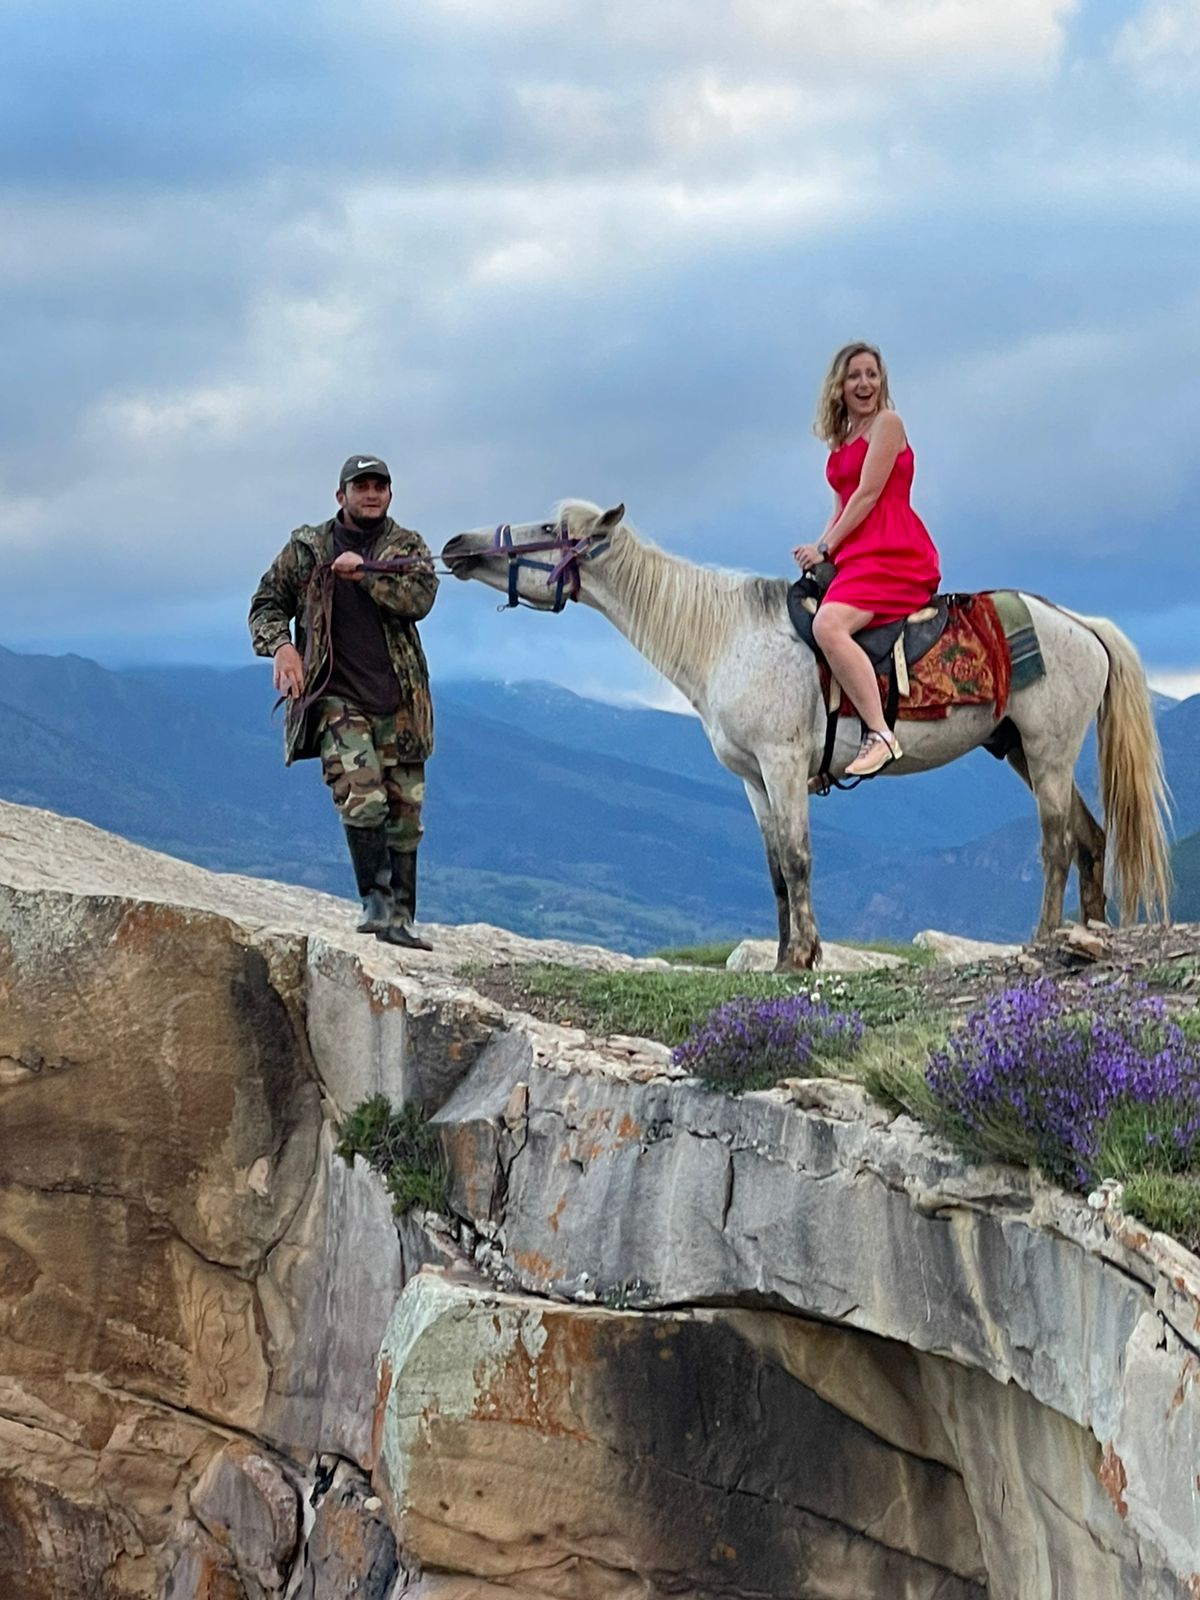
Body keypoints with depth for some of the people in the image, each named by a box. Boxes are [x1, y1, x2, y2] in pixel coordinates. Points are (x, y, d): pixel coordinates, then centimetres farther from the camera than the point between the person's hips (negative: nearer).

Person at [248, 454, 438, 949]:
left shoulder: (408, 548, 9)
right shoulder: (306, 548, 8)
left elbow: (420, 599, -9)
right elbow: (267, 604, 12)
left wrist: (367, 574, -20)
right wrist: (280, 646, -7)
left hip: (398, 702, 2)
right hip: (337, 697, -2)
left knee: (404, 812, 4)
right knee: (361, 799, -21)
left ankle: (400, 917, 11)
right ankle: (376, 901, -12)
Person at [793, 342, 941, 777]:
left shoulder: (887, 424, -3)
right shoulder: (841, 439, 21)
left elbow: (867, 495, -10)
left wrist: (825, 549, -9)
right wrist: (818, 551, 3)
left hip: (893, 554, -10)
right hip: (857, 557, 10)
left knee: (828, 624, -31)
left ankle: (880, 735, -34)